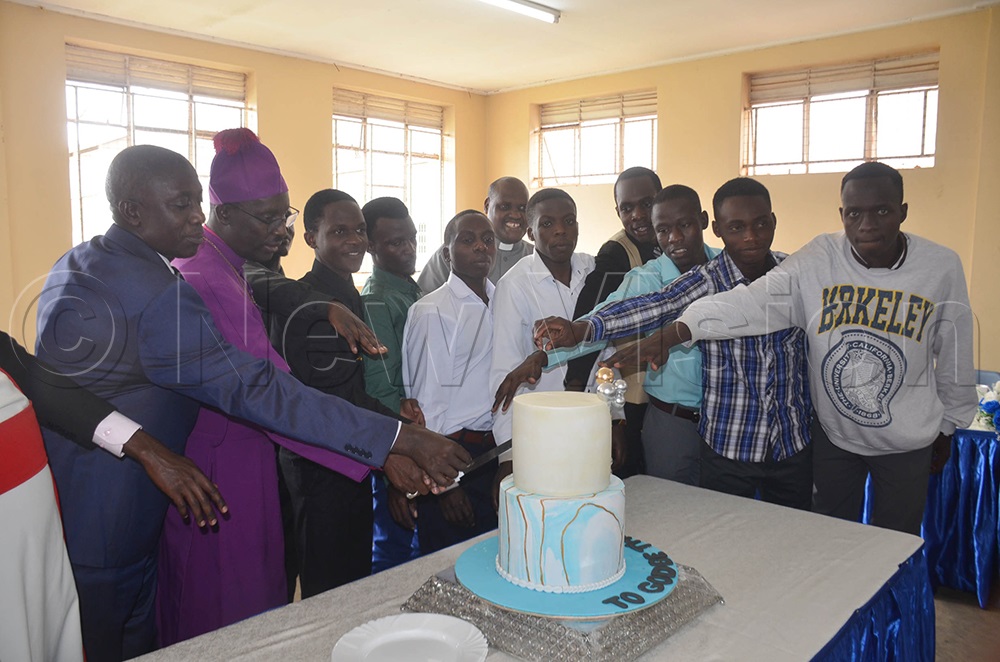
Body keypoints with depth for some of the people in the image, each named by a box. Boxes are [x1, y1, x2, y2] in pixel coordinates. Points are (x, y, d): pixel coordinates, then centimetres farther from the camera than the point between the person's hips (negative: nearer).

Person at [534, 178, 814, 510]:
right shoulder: (706, 280, -11)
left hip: (794, 443, 4)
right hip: (728, 446, -3)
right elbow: (653, 306, -29)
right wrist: (583, 327, -46)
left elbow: (812, 347, 10)